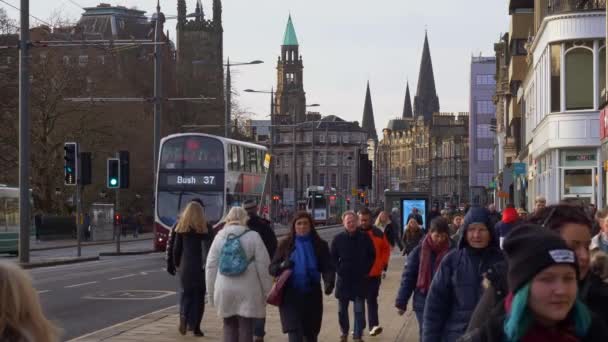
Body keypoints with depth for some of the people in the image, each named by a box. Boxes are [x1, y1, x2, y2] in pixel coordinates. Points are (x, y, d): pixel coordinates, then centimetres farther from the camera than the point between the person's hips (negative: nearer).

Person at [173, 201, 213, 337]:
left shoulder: (181, 227, 4)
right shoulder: (204, 227, -3)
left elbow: (177, 248, 7)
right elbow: (208, 247, -9)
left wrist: (177, 264, 18)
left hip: (185, 265, 2)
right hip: (200, 266, -2)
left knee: (187, 293, 14)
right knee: (199, 295, 6)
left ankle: (184, 316, -13)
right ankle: (196, 327, 5)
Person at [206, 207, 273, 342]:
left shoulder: (219, 237, 6)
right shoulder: (253, 237, -3)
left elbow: (211, 266, 7)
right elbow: (263, 266, -6)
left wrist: (211, 292, 14)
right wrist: (266, 291, 1)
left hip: (225, 290, 3)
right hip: (247, 291, -3)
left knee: (229, 327, 14)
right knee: (245, 329, 2)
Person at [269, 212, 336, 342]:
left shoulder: (320, 245, 4)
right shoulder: (286, 244, 1)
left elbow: (328, 267, -3)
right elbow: (272, 268, 1)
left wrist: (329, 282, -23)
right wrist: (282, 266, -21)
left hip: (312, 295, 2)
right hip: (291, 295, -2)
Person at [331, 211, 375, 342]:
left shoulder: (364, 238, -4)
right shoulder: (338, 239, -3)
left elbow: (372, 256, 5)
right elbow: (333, 258, 5)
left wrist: (366, 271, -1)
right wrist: (339, 270, -5)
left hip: (360, 279, -1)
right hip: (343, 279, 1)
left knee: (359, 310, -3)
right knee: (342, 309, 12)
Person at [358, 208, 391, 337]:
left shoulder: (378, 233, 0)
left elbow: (386, 249, 7)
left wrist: (384, 267, 3)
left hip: (374, 273, -1)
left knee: (372, 299, -3)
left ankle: (374, 325, -8)